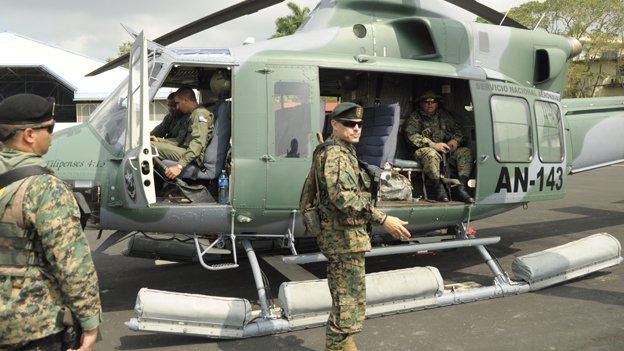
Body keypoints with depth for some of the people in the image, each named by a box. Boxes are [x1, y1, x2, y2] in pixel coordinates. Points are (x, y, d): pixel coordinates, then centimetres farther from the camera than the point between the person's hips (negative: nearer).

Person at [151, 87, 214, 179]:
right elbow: (180, 140, 26)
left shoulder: (201, 113, -9)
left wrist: (180, 166, -32)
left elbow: (198, 143, -23)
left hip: (193, 158, -11)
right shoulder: (193, 115, 24)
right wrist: (158, 140, 15)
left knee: (151, 147, -19)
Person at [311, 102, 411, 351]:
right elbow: (343, 197, -29)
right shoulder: (336, 154, -16)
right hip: (346, 239, -11)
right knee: (350, 302, -6)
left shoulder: (343, 152, 18)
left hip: (340, 239, 11)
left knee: (344, 300, 19)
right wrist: (383, 219, -30)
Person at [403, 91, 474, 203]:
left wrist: (455, 140, -2)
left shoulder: (444, 116, 24)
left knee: (465, 152, -20)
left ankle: (461, 188, -27)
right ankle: (438, 188, -31)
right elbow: (412, 136, -8)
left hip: (447, 152, 5)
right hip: (423, 151, -4)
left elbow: (457, 131, 24)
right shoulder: (414, 118, 8)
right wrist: (433, 145, -18)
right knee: (431, 153, -39)